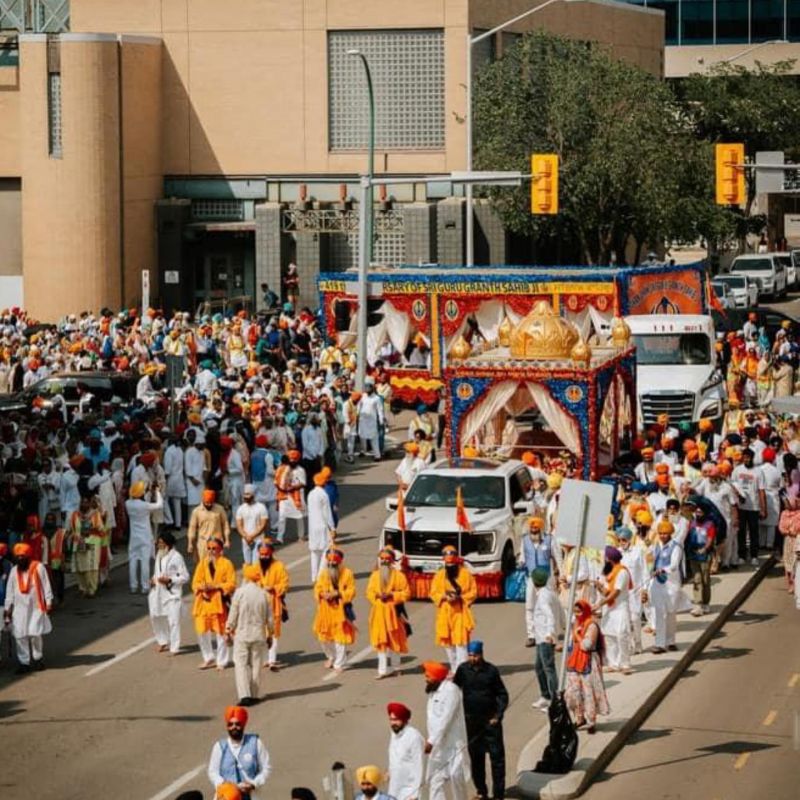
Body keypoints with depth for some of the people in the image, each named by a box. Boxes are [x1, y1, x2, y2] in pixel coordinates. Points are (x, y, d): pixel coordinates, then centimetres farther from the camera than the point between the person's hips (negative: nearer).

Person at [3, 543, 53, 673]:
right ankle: (24, 662, 8)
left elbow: (46, 586, -3)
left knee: (35, 634, -3)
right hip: (19, 608, 4)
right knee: (20, 635, 0)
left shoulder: (38, 567, -7)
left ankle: (38, 658, 19)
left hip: (36, 607, -3)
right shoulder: (14, 570, 6)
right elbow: (10, 590, 10)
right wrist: (7, 607, 8)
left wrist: (48, 602, -4)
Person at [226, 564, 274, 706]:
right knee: (256, 665, 12)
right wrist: (270, 634, 16)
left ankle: (244, 695, -13)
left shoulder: (239, 592, -10)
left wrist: (228, 631, 8)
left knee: (241, 664, 0)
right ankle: (254, 695, 14)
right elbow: (269, 618, 3)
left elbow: (233, 615, -5)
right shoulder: (263, 594, -3)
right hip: (259, 635, 2)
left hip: (242, 635, -2)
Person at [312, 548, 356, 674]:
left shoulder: (347, 573, -5)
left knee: (340, 637, -3)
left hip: (340, 609, -4)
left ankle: (338, 664, 8)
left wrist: (337, 594, -19)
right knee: (324, 636, 8)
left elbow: (351, 591, -7)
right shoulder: (323, 573, 6)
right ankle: (331, 657, 34)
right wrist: (323, 594, -15)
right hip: (325, 608, 4)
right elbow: (317, 589, 7)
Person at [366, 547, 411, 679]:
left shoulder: (399, 575, -3)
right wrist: (378, 595, -11)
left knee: (394, 640, 3)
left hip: (393, 611, -3)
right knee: (380, 641, 1)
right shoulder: (375, 575, 8)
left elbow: (406, 593, -4)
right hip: (378, 611, 3)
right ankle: (382, 670, 5)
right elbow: (369, 592, 9)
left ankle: (395, 668, 17)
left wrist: (392, 595, -16)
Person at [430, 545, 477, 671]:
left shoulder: (465, 573, -1)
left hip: (460, 612, -4)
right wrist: (444, 597, -12)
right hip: (445, 613, 4)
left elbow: (473, 592, -1)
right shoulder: (439, 575, 8)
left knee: (460, 642, -12)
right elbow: (433, 593, 7)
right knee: (448, 642, 8)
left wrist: (460, 597, -16)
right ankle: (454, 669, 19)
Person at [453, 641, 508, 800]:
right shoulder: (463, 669, -1)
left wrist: (498, 715, -7)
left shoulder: (491, 670, -5)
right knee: (475, 757, 9)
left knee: (497, 756, -3)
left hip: (490, 720, -2)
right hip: (471, 720, 2)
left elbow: (502, 694, 0)